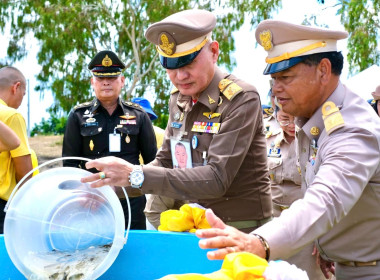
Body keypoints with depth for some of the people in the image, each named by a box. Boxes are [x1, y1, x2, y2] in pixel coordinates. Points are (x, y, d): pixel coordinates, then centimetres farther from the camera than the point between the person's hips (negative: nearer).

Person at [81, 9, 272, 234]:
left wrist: (135, 175, -31)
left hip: (240, 231, -6)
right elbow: (165, 162, 11)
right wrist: (108, 187, -2)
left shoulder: (242, 98, -18)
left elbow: (217, 178, -26)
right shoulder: (179, 99, 4)